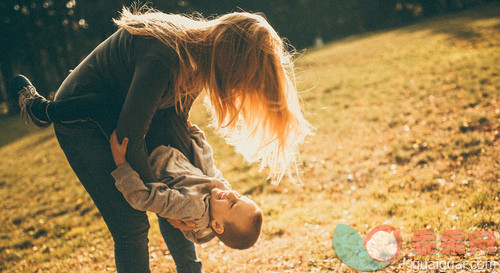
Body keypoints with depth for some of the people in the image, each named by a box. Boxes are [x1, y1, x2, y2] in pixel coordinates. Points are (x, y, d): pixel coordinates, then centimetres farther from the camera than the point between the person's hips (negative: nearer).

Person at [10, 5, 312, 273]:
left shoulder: (200, 53, -12)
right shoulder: (163, 58, -38)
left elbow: (174, 116, -2)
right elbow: (129, 136, -30)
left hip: (124, 114, 8)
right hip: (82, 124, -7)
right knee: (131, 226, -9)